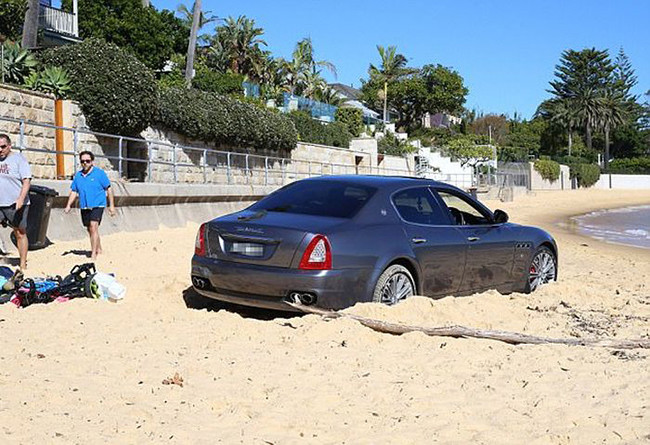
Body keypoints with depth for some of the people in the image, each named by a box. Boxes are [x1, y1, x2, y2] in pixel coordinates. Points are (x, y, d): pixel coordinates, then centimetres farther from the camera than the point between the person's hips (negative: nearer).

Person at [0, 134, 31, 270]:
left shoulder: (18, 158, -2)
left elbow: (26, 180, -9)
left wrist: (21, 199, -21)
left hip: (16, 204, -4)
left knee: (20, 233, 4)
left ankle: (23, 265, 10)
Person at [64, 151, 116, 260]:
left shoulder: (99, 173, -4)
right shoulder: (78, 175, 10)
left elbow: (108, 189, -2)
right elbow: (74, 191, 15)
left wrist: (111, 205, -5)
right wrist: (68, 205, 3)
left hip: (97, 205, -6)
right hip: (84, 206, 6)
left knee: (93, 227, -19)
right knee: (90, 229, 15)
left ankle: (93, 254, -19)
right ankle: (99, 249, 34)